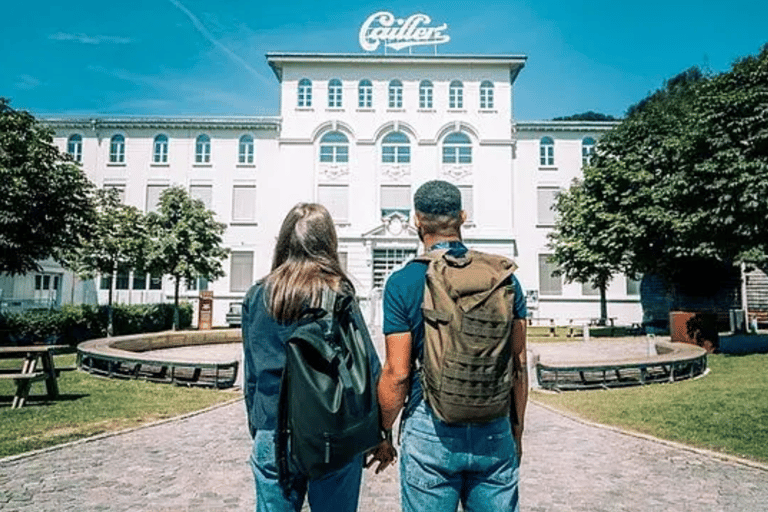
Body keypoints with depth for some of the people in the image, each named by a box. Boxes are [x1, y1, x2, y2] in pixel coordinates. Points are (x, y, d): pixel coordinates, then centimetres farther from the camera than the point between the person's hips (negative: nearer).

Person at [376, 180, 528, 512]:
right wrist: (517, 432, 15)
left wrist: (381, 433, 5)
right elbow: (519, 366, 3)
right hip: (495, 433, 3)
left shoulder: (403, 282, -9)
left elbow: (397, 373, -10)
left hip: (431, 430, -2)